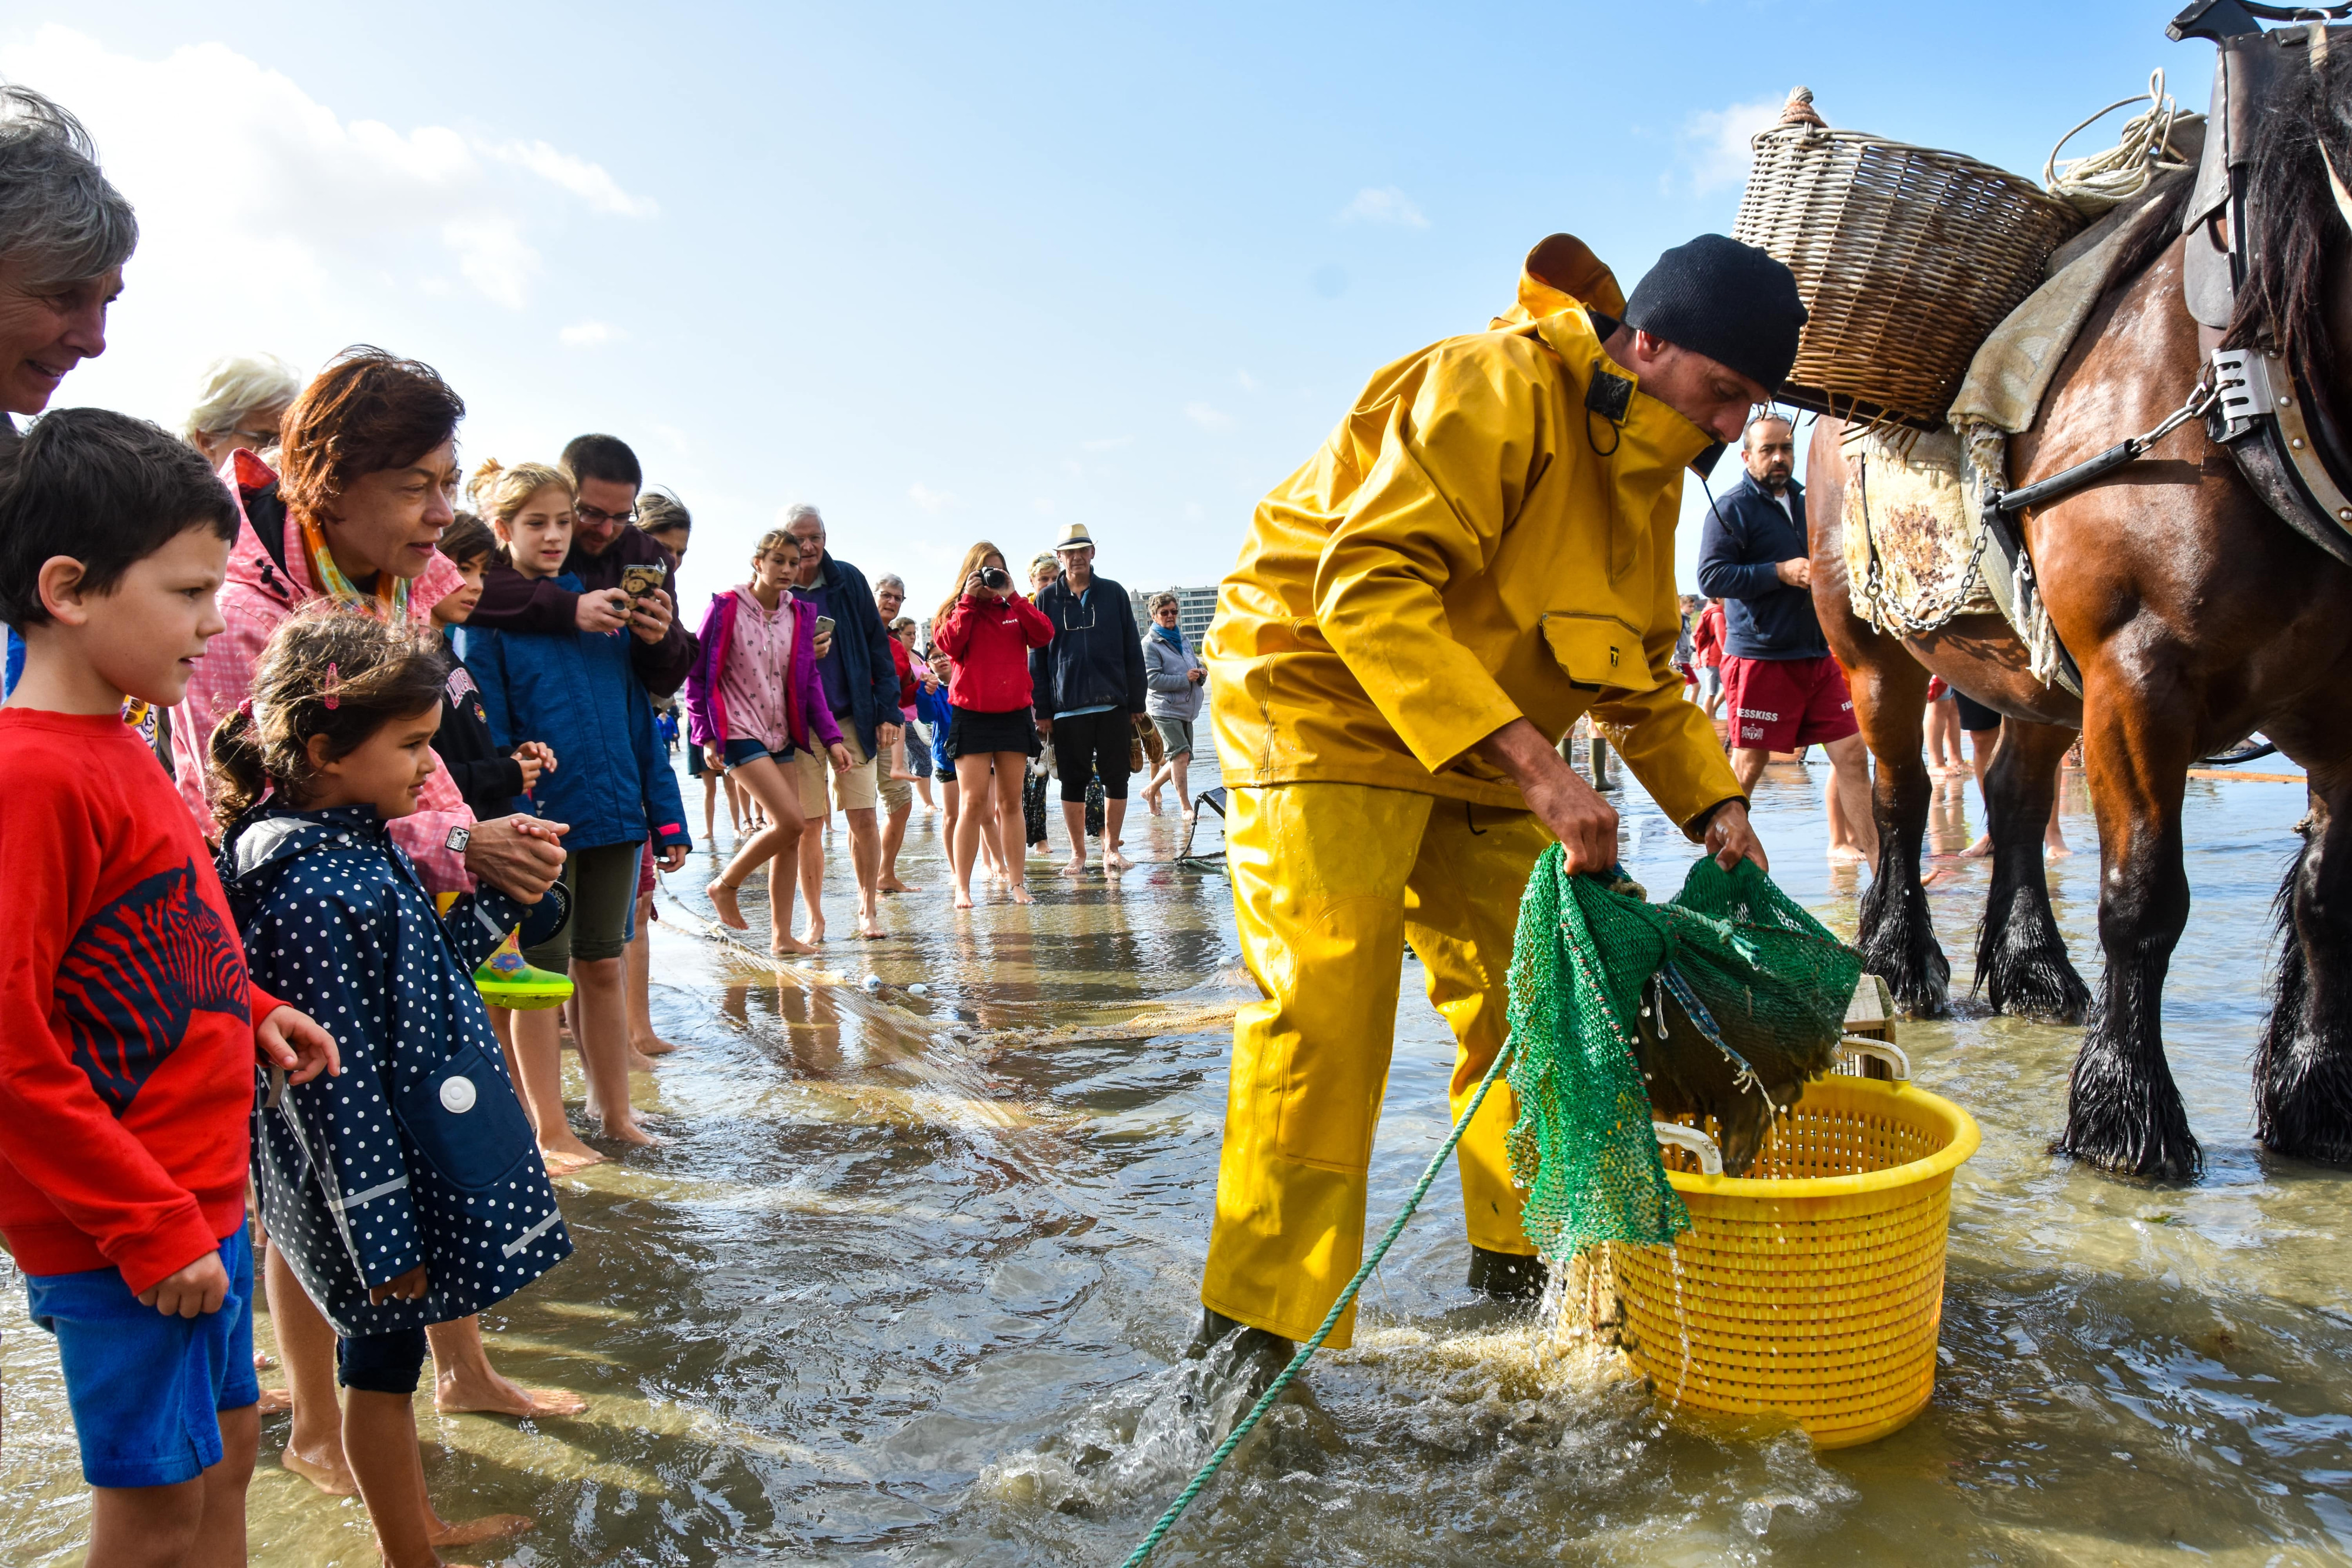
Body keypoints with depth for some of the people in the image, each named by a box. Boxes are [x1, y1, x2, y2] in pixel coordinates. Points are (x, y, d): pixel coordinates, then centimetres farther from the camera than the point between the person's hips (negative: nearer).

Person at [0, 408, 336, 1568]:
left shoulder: (114, 747, 6)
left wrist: (248, 1009, 3)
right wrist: (150, 1226, -19)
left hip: (196, 1196, 9)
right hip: (123, 1231, -9)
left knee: (225, 1446, 22)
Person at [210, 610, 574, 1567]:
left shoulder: (360, 843, 2)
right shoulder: (313, 893, -26)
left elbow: (425, 973, 14)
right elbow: (339, 1083, -24)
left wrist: (499, 899, 4)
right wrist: (384, 1237, -20)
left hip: (423, 1153, 9)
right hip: (372, 1168, -9)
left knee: (392, 1348, 23)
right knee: (382, 1355, 9)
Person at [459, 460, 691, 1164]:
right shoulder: (486, 616, -5)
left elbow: (637, 716, 9)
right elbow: (486, 735, -9)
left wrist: (665, 815, 6)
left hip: (613, 815, 4)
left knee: (603, 967, 14)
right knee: (541, 974, 7)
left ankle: (615, 1111, 26)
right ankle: (550, 1131, 19)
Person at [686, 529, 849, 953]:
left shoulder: (797, 616, 7)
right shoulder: (726, 608, -7)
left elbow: (809, 682, 10)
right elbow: (699, 675, -5)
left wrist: (831, 738, 3)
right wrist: (706, 735, -10)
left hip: (782, 734, 6)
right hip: (740, 733, -6)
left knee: (790, 833, 1)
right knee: (790, 821, -17)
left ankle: (782, 937, 9)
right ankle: (725, 885, 7)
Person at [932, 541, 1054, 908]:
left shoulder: (1016, 610, 12)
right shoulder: (957, 611, 7)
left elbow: (1044, 635, -6)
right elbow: (950, 645, -13)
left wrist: (1013, 596, -8)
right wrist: (968, 600, -9)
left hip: (1014, 713, 3)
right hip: (972, 714, -2)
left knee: (1011, 802, 6)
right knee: (973, 801, -8)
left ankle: (1016, 882, 12)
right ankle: (962, 887, -3)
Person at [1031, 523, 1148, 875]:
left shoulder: (1114, 593, 7)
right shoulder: (1047, 600, 7)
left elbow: (1132, 652, 8)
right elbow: (1037, 658, 7)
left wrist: (1137, 704, 3)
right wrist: (1042, 712, 1)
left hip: (1112, 704, 1)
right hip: (1067, 707, 0)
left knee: (1116, 779, 4)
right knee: (1073, 782, 4)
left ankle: (1111, 848, 17)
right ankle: (1078, 853, 15)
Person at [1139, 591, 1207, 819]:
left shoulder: (1180, 638, 17)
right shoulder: (1150, 644, -8)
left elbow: (1195, 662, 28)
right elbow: (1152, 679, -17)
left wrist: (1201, 671, 3)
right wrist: (1185, 679, -19)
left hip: (1185, 709, 8)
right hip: (1165, 709, -8)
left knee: (1183, 759, 10)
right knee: (1180, 755, -16)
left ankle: (1151, 789, 28)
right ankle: (1186, 807, -11)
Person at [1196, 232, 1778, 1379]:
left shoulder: (1646, 474, 9)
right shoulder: (1492, 388, -20)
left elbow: (1639, 674, 15)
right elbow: (1369, 586, -31)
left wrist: (1711, 801, -2)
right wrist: (1529, 761, -37)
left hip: (1487, 754, 9)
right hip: (1323, 696, -8)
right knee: (1324, 1004, -16)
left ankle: (1525, 1248, 26)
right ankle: (1257, 1326, -5)